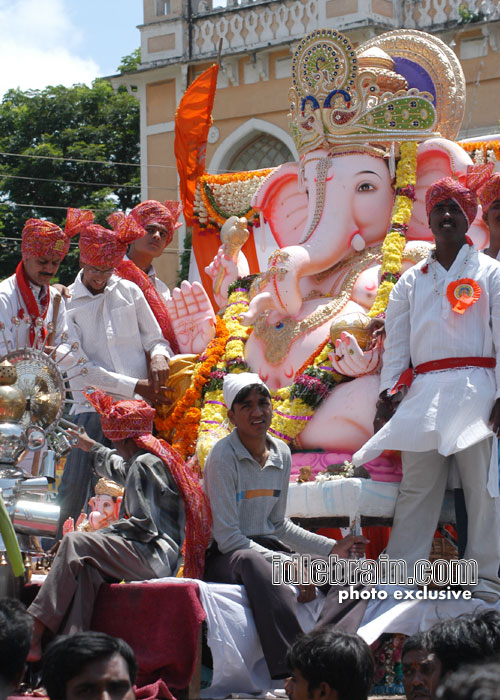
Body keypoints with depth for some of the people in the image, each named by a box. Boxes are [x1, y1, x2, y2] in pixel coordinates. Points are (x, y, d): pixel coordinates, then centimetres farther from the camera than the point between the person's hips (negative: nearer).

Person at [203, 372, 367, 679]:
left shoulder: (281, 454, 10)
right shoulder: (223, 456, -11)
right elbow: (227, 537, -16)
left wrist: (333, 548, 11)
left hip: (269, 550, 7)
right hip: (224, 559, -7)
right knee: (252, 562, -43)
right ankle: (293, 671, -53)